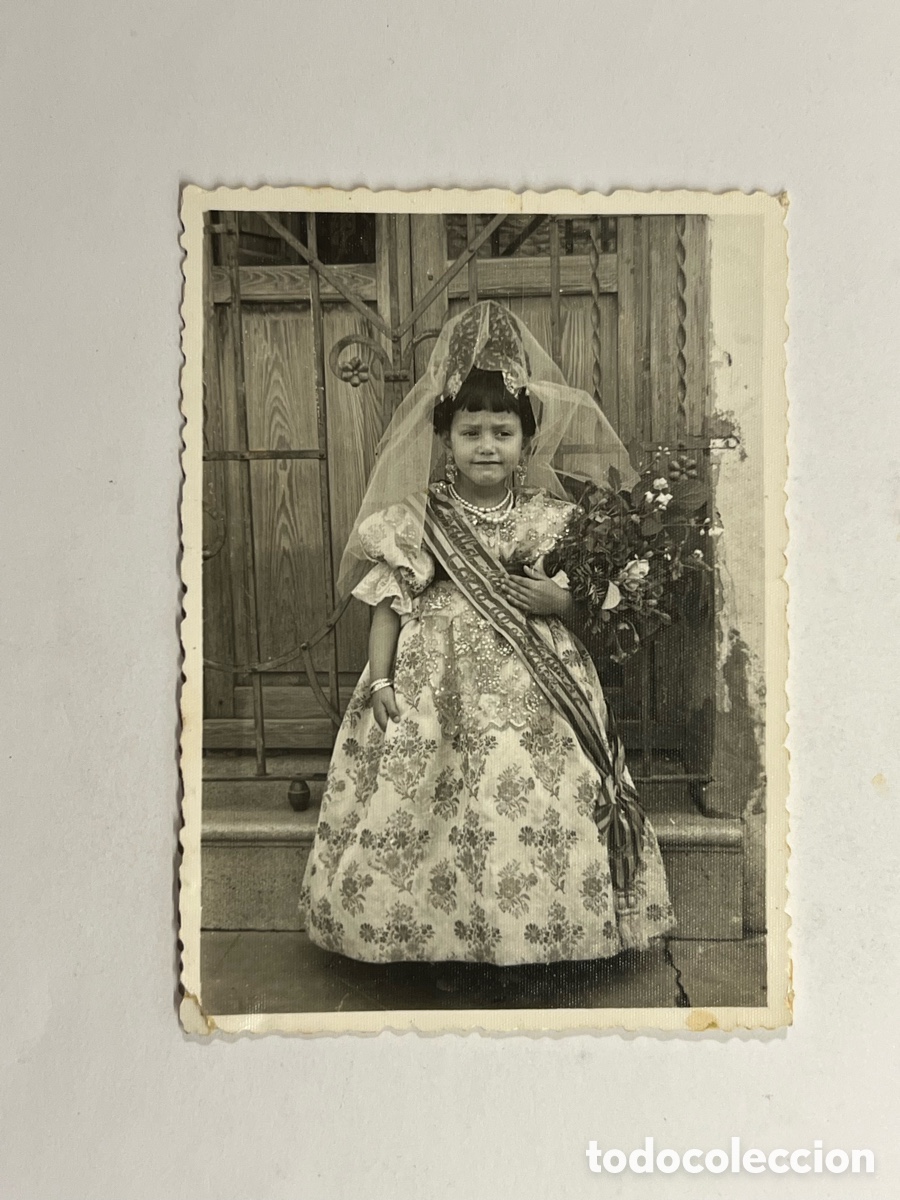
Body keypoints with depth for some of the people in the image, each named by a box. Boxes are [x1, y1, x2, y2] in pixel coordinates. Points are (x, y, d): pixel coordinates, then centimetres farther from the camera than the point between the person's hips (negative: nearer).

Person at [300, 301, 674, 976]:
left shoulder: (550, 519, 4)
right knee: (434, 818, -2)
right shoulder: (417, 521, -1)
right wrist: (379, 678, -7)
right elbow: (389, 604, 1)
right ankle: (443, 930, 20)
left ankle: (530, 931, 18)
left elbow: (579, 608, 7)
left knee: (535, 805, -2)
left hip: (534, 690, 1)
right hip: (438, 685, -1)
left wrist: (552, 599, -14)